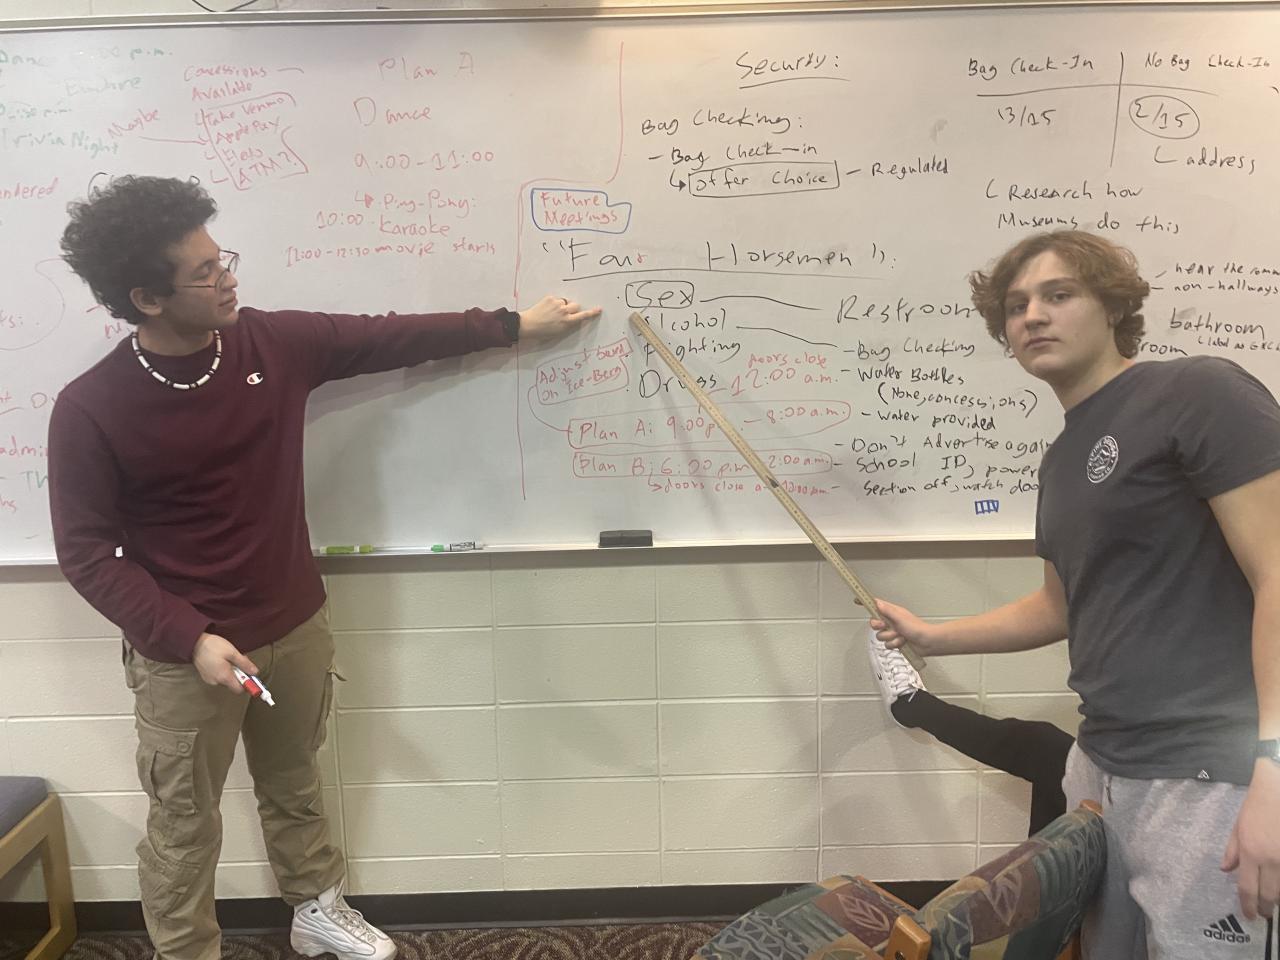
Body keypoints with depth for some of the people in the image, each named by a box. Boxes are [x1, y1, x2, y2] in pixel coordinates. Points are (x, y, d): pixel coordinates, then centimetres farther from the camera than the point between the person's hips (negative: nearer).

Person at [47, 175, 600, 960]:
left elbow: (391, 338, 1)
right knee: (184, 829, 14)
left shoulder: (272, 343, -8)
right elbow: (86, 553, -13)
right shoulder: (90, 411, -18)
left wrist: (514, 326, 5)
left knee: (295, 787, 25)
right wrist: (189, 638, -22)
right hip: (184, 654, -4)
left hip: (295, 627, 4)